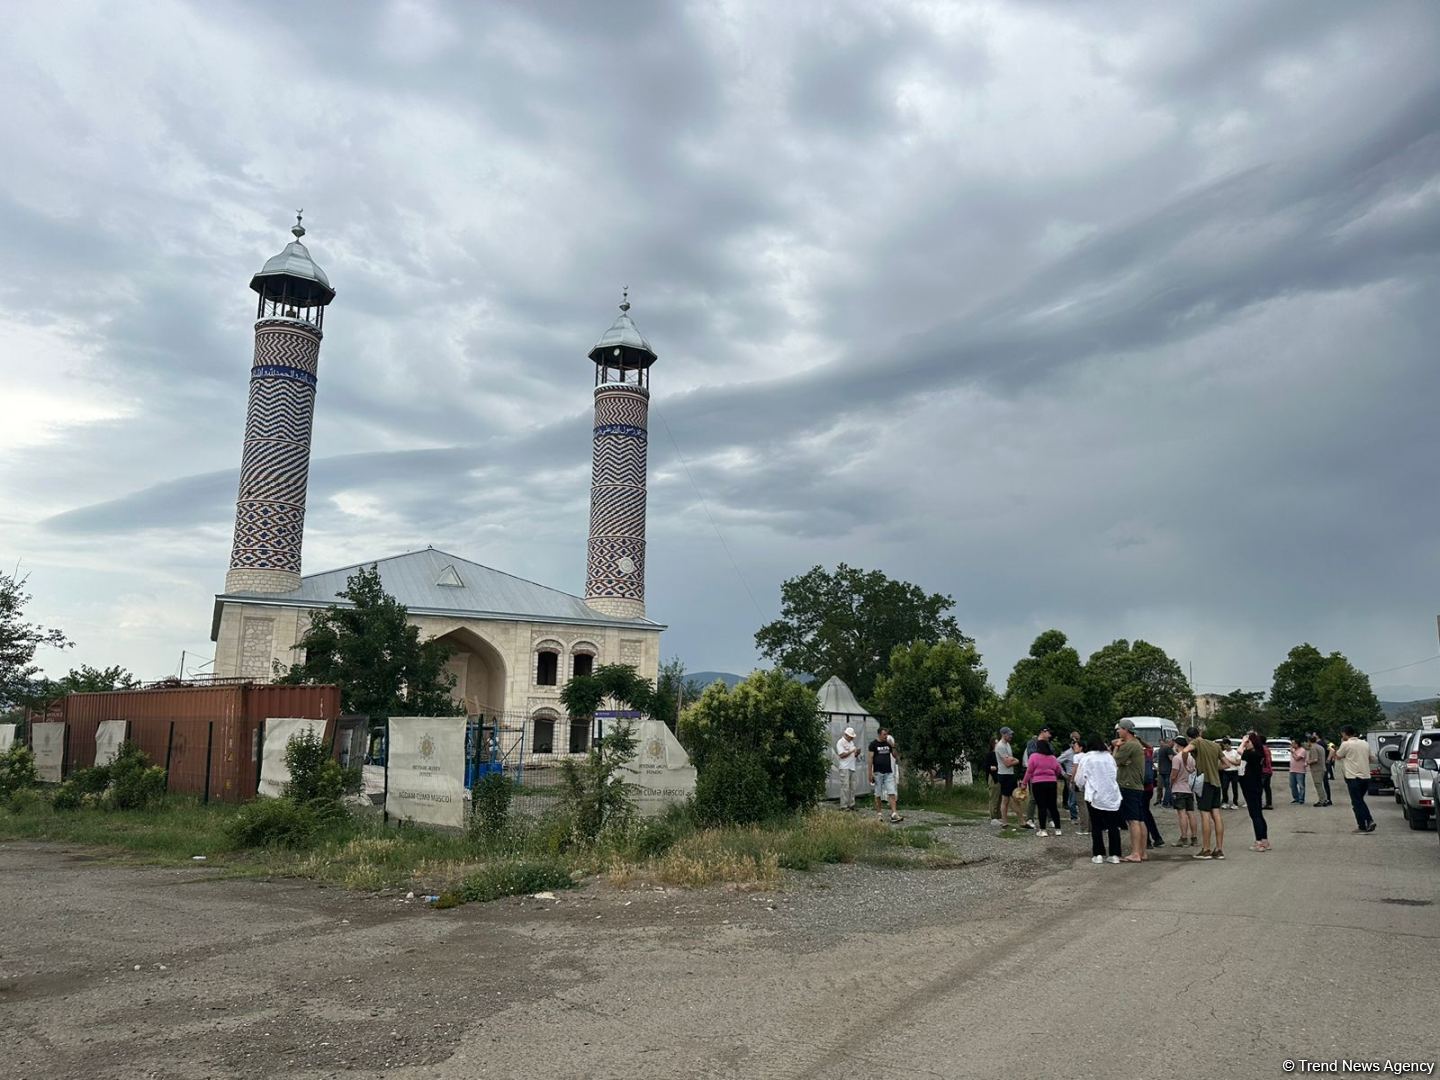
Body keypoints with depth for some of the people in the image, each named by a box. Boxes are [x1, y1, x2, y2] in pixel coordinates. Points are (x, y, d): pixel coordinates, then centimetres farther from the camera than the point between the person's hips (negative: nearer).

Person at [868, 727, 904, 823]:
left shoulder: (888, 743, 10)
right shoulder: (873, 744, -1)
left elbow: (896, 757, 12)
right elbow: (871, 758, -4)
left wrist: (893, 747, -5)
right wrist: (870, 773, -9)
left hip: (889, 772, 3)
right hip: (878, 772, -3)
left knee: (891, 793, -6)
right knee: (878, 794, 4)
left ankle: (894, 814, -11)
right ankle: (879, 814, 14)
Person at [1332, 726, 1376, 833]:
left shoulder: (1346, 744, -12)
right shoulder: (1365, 743, 9)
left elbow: (1338, 757, 2)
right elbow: (1369, 759, 20)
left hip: (1354, 777, -7)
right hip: (1366, 776, 7)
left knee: (1357, 803, 2)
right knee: (1360, 801, 19)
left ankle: (1362, 826, 2)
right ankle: (1369, 821, 6)